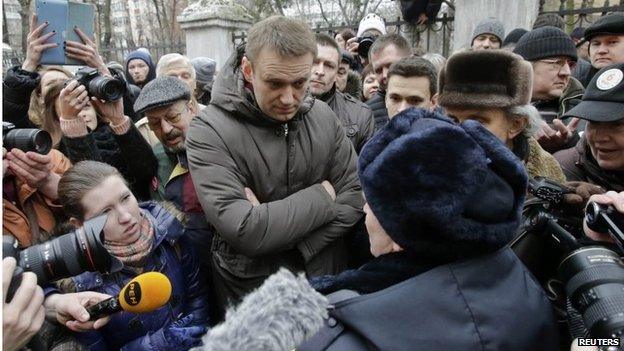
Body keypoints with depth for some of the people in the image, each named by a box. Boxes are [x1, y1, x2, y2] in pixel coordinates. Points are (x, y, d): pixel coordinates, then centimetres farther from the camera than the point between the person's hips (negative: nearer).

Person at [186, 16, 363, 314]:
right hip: (252, 294, -4)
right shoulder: (209, 131, -20)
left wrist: (293, 247, -20)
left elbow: (356, 198, -8)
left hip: (327, 283, 5)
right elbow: (244, 231, -28)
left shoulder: (323, 116, -5)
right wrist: (322, 196, -18)